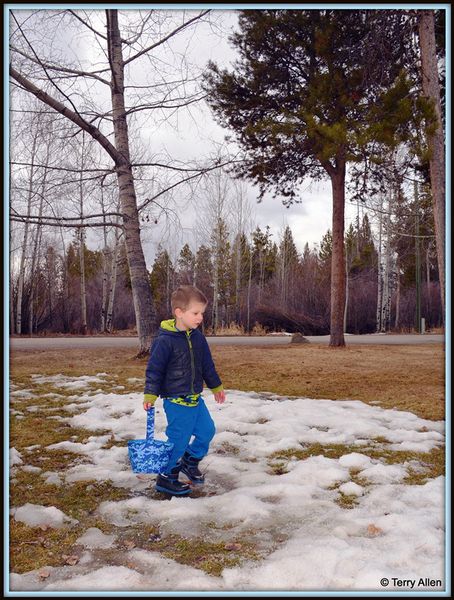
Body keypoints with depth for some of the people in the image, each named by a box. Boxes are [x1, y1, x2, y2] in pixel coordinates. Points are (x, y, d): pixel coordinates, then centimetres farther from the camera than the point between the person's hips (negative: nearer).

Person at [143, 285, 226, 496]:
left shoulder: (197, 337, 4)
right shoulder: (164, 341, -18)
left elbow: (207, 365, 15)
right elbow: (154, 369, -14)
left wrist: (216, 386, 22)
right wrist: (150, 395, -17)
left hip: (195, 397, 8)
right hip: (176, 400, -7)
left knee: (207, 430, 14)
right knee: (179, 439, -2)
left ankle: (189, 461, 36)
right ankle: (166, 478, 17)